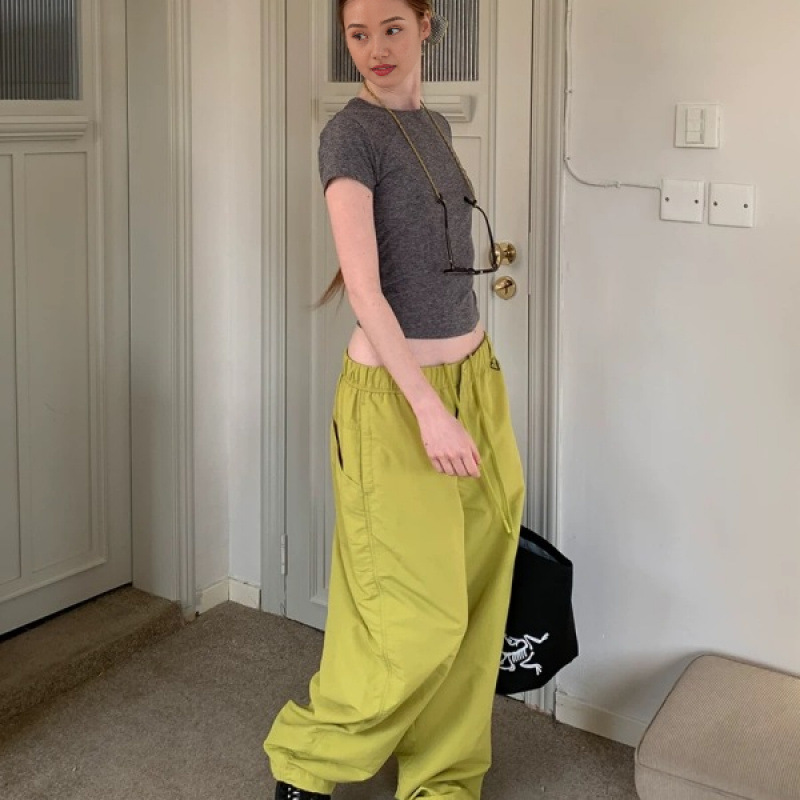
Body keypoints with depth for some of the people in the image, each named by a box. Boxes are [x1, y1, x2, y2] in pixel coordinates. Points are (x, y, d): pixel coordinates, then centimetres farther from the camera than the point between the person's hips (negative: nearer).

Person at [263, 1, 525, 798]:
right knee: (417, 620, -2)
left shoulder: (434, 127, 11)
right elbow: (365, 288, -19)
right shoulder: (350, 133, -12)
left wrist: (473, 388, 17)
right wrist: (428, 408, -24)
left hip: (472, 375, 7)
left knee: (471, 605, 11)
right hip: (394, 392, -7)